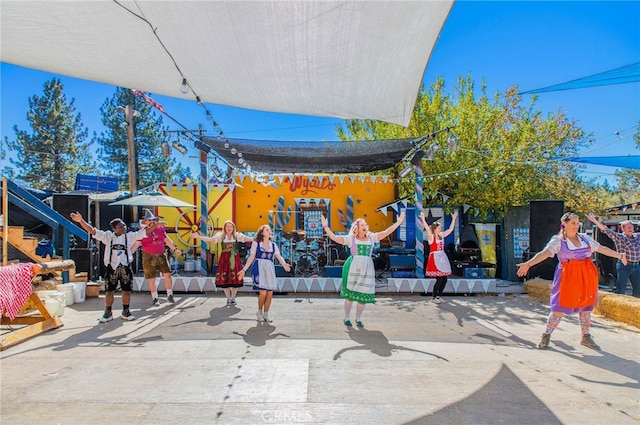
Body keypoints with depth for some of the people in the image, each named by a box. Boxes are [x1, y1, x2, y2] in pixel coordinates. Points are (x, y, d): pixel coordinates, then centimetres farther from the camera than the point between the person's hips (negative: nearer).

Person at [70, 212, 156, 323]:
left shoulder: (130, 236, 4)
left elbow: (146, 232, 0)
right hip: (112, 267, -1)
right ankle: (108, 313, 20)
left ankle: (126, 312, 22)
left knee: (127, 291, 6)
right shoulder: (108, 236, 2)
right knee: (109, 291, 5)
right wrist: (81, 221, -19)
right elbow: (92, 230, -6)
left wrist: (155, 224, -10)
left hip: (125, 267, 1)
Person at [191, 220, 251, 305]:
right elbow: (210, 239, -7)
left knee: (235, 279, 0)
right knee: (224, 279, -1)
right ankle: (228, 298, 18)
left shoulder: (237, 235, 2)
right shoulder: (221, 235, 3)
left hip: (235, 259, 0)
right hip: (224, 259, 0)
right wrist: (198, 237, -18)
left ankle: (233, 298, 20)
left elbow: (246, 238, -8)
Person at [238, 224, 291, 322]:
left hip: (270, 269, 4)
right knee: (263, 292, -14)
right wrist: (244, 269, -1)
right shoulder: (256, 243, 7)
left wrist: (284, 264, -14)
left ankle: (265, 314, 14)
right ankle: (259, 312, 10)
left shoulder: (273, 245, 16)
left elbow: (279, 256, 6)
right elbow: (251, 257, 5)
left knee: (270, 293, -3)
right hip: (259, 268, -4)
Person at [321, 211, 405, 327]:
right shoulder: (351, 238, 5)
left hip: (367, 268, 3)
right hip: (353, 267, -3)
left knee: (364, 295, 3)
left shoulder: (371, 237, 13)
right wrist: (326, 227, -6)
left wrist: (398, 222, 5)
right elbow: (334, 238, 0)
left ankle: (358, 318, 22)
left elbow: (386, 232, 9)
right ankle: (347, 318, 17)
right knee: (350, 293, 0)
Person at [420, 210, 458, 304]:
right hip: (435, 258, -7)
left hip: (442, 258, 7)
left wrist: (454, 218, 14)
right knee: (439, 279, -9)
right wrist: (423, 219, -38)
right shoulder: (431, 236, -7)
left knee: (444, 279, 4)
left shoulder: (441, 236, 12)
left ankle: (438, 296, 19)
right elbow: (427, 229, -24)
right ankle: (434, 297, 6)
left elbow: (450, 229, 15)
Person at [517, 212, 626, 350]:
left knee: (586, 306, 12)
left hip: (587, 276, 5)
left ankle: (586, 337, 28)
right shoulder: (558, 240, -6)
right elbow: (544, 253, -20)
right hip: (568, 276, -5)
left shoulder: (584, 238, 11)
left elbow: (602, 249, 22)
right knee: (560, 308, -4)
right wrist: (528, 264, -34)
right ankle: (546, 336, 9)